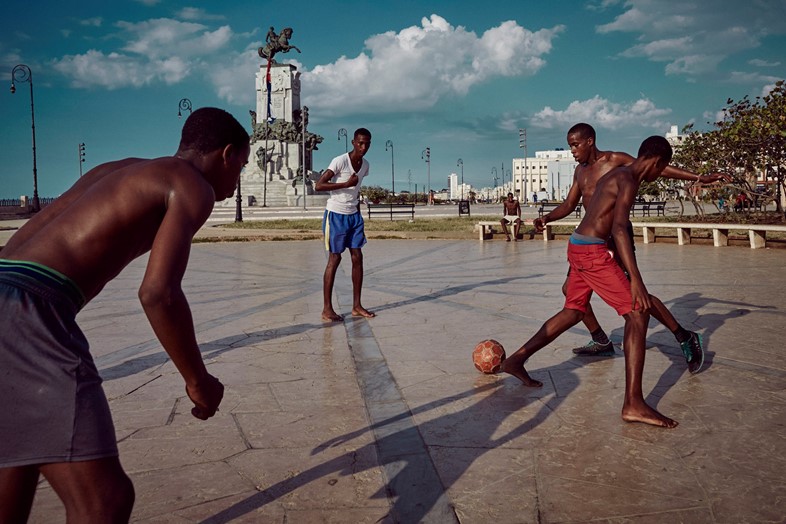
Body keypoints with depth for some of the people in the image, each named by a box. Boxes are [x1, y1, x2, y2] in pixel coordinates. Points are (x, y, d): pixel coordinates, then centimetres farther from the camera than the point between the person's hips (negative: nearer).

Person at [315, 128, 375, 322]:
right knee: (334, 258, -5)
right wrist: (346, 184, -26)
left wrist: (357, 211, 17)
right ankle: (327, 309, 2)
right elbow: (319, 185, -21)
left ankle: (357, 306, 12)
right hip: (335, 215, -7)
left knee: (357, 257, 4)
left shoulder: (365, 165, 7)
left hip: (353, 215, 7)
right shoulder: (340, 161, -16)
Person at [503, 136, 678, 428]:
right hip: (592, 252, -10)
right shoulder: (628, 181, -13)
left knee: (573, 312, 22)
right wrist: (636, 280, -31)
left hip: (578, 247, 10)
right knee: (638, 314, -11)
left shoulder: (616, 175, 17)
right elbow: (619, 228, -26)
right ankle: (633, 404, -16)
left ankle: (516, 360, 27)